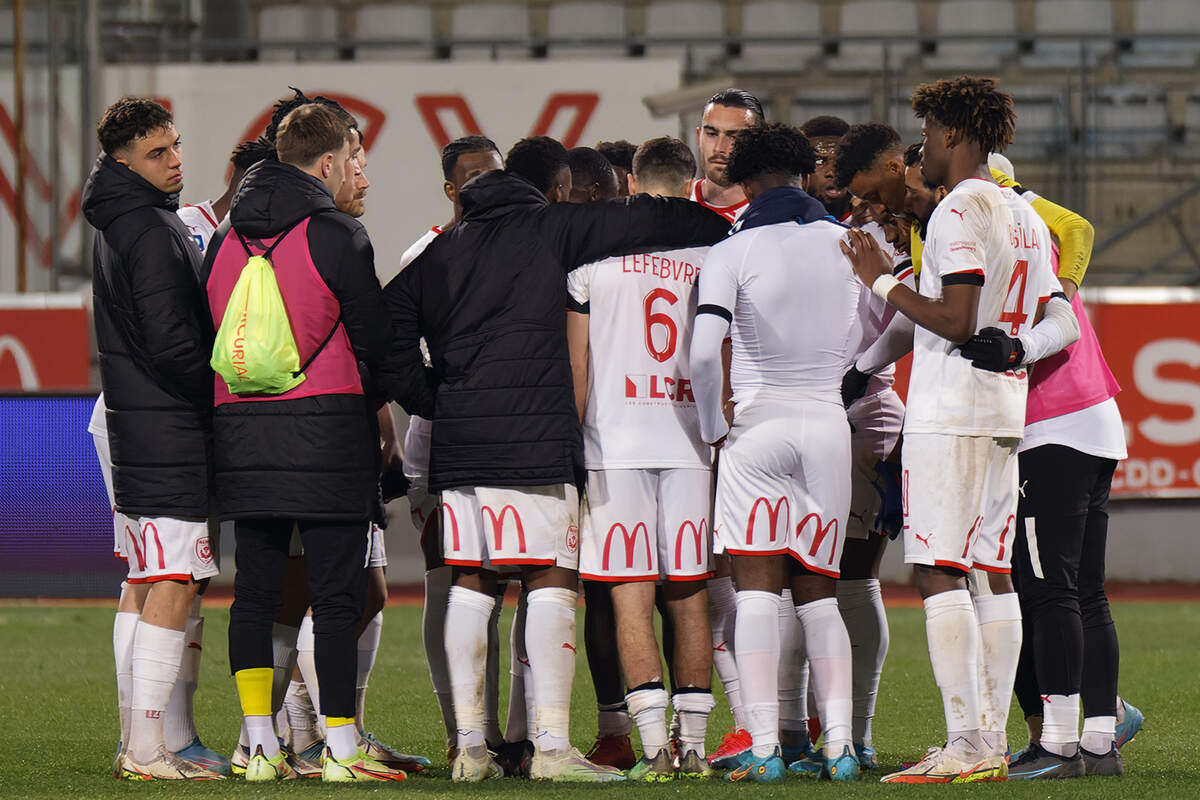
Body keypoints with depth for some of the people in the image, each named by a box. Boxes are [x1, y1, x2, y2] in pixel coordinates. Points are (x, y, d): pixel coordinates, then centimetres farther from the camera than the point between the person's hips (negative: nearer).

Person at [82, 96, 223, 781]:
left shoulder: (117, 226, 16)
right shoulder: (151, 230, -16)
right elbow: (172, 344, -20)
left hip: (136, 423, 10)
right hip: (173, 431, -10)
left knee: (142, 583, 13)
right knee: (175, 584, -10)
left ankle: (136, 742, 16)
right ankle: (149, 750, -12)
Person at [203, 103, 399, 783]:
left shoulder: (226, 237, 11)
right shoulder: (336, 235, -8)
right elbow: (375, 337, -3)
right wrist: (375, 396, 16)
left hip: (240, 432, 6)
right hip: (326, 432, -6)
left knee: (255, 592, 9)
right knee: (337, 593, -3)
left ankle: (262, 744, 7)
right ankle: (341, 748, -5)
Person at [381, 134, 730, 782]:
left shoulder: (449, 246, 17)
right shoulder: (556, 230, 3)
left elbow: (389, 317, 11)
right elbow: (648, 220, 3)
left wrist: (428, 400, 13)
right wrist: (732, 233, 16)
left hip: (458, 437, 6)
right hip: (533, 435, -6)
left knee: (470, 583, 8)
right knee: (552, 581, -5)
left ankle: (469, 746, 8)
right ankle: (552, 746, -12)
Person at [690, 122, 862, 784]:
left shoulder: (734, 252, -5)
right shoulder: (848, 246, 6)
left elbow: (704, 352, -15)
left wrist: (713, 427, -2)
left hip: (758, 425, -3)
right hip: (828, 426, 3)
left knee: (757, 589, -2)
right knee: (817, 592, 10)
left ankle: (764, 747, -10)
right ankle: (839, 742, 0)